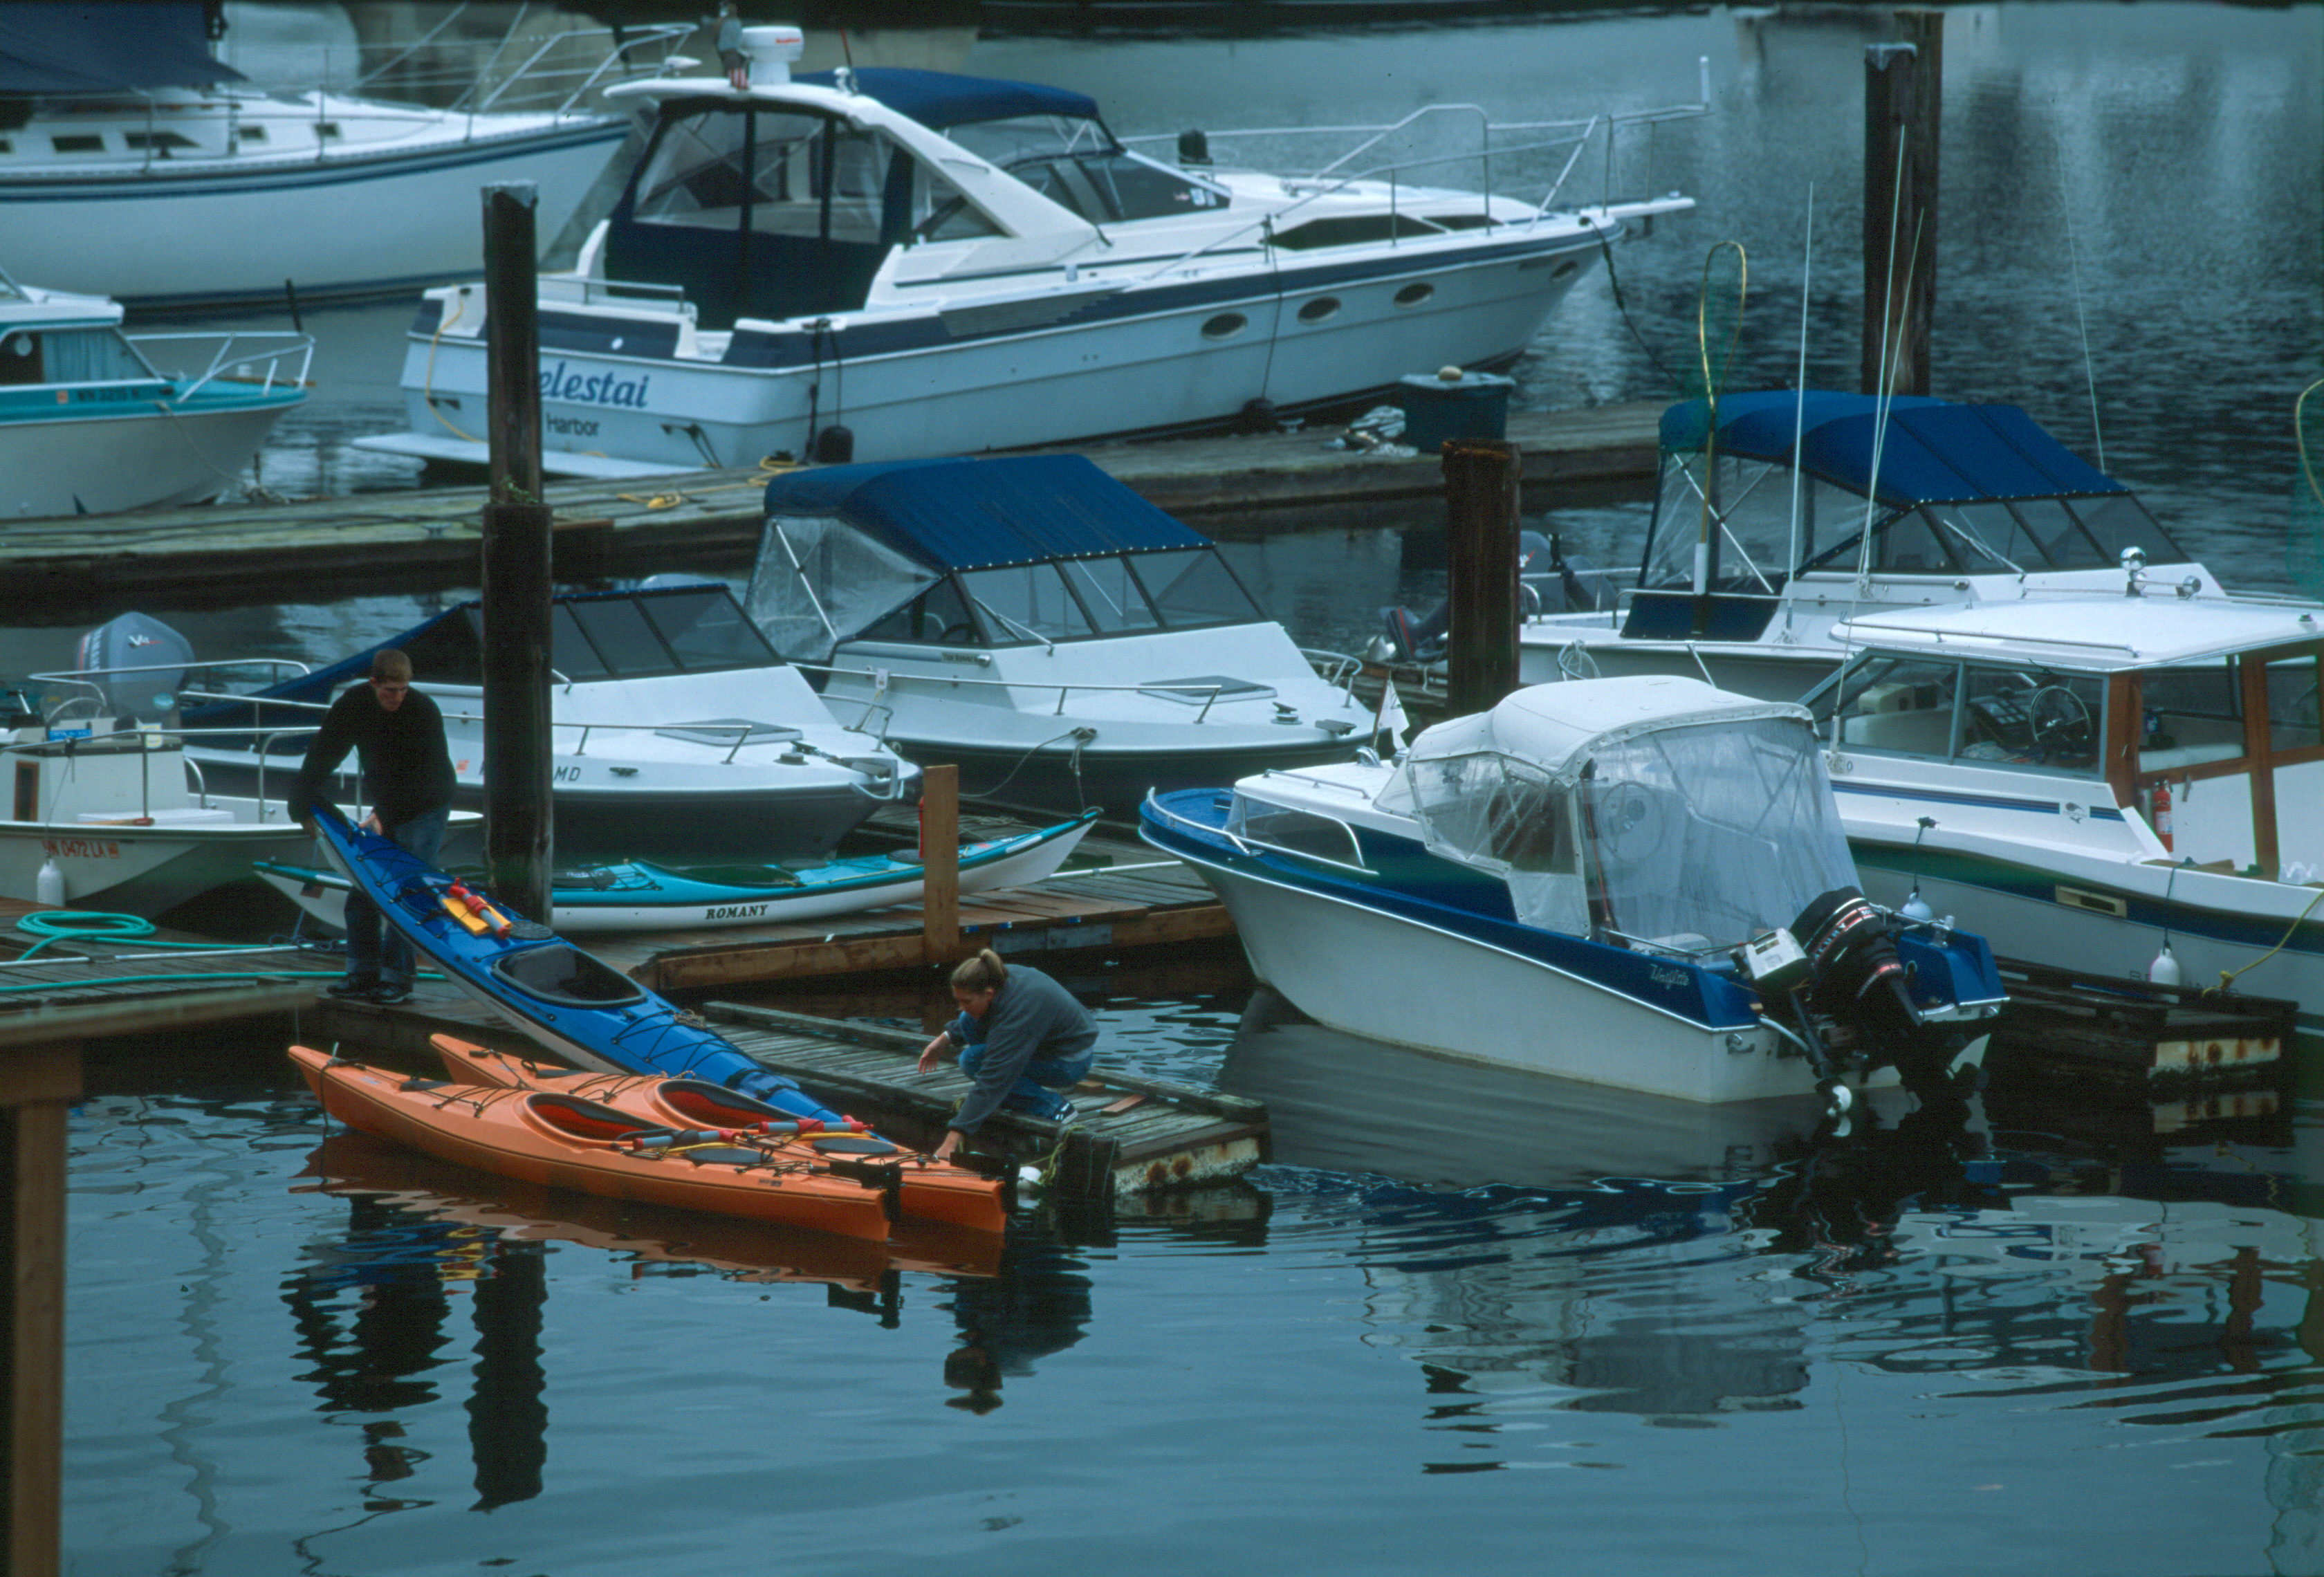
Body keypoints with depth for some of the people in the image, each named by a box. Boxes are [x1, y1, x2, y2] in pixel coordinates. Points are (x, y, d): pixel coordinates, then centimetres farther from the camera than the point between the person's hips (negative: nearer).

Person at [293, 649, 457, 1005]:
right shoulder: (353, 705, -10)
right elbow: (322, 756, -1)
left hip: (425, 808, -5)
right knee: (361, 890, 1)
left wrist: (385, 816, -26)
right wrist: (305, 805, -3)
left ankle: (397, 976, -7)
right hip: (384, 809, 5)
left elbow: (425, 775, -23)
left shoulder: (424, 712, -23)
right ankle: (363, 972, 8)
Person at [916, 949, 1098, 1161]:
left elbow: (992, 1079, -37)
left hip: (1071, 1064, -9)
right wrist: (946, 1039, 7)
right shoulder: (1006, 976, -10)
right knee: (968, 1023, -2)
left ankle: (1051, 1106, -9)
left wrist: (953, 1138, -39)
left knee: (973, 1061, -20)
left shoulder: (1018, 1012, -35)